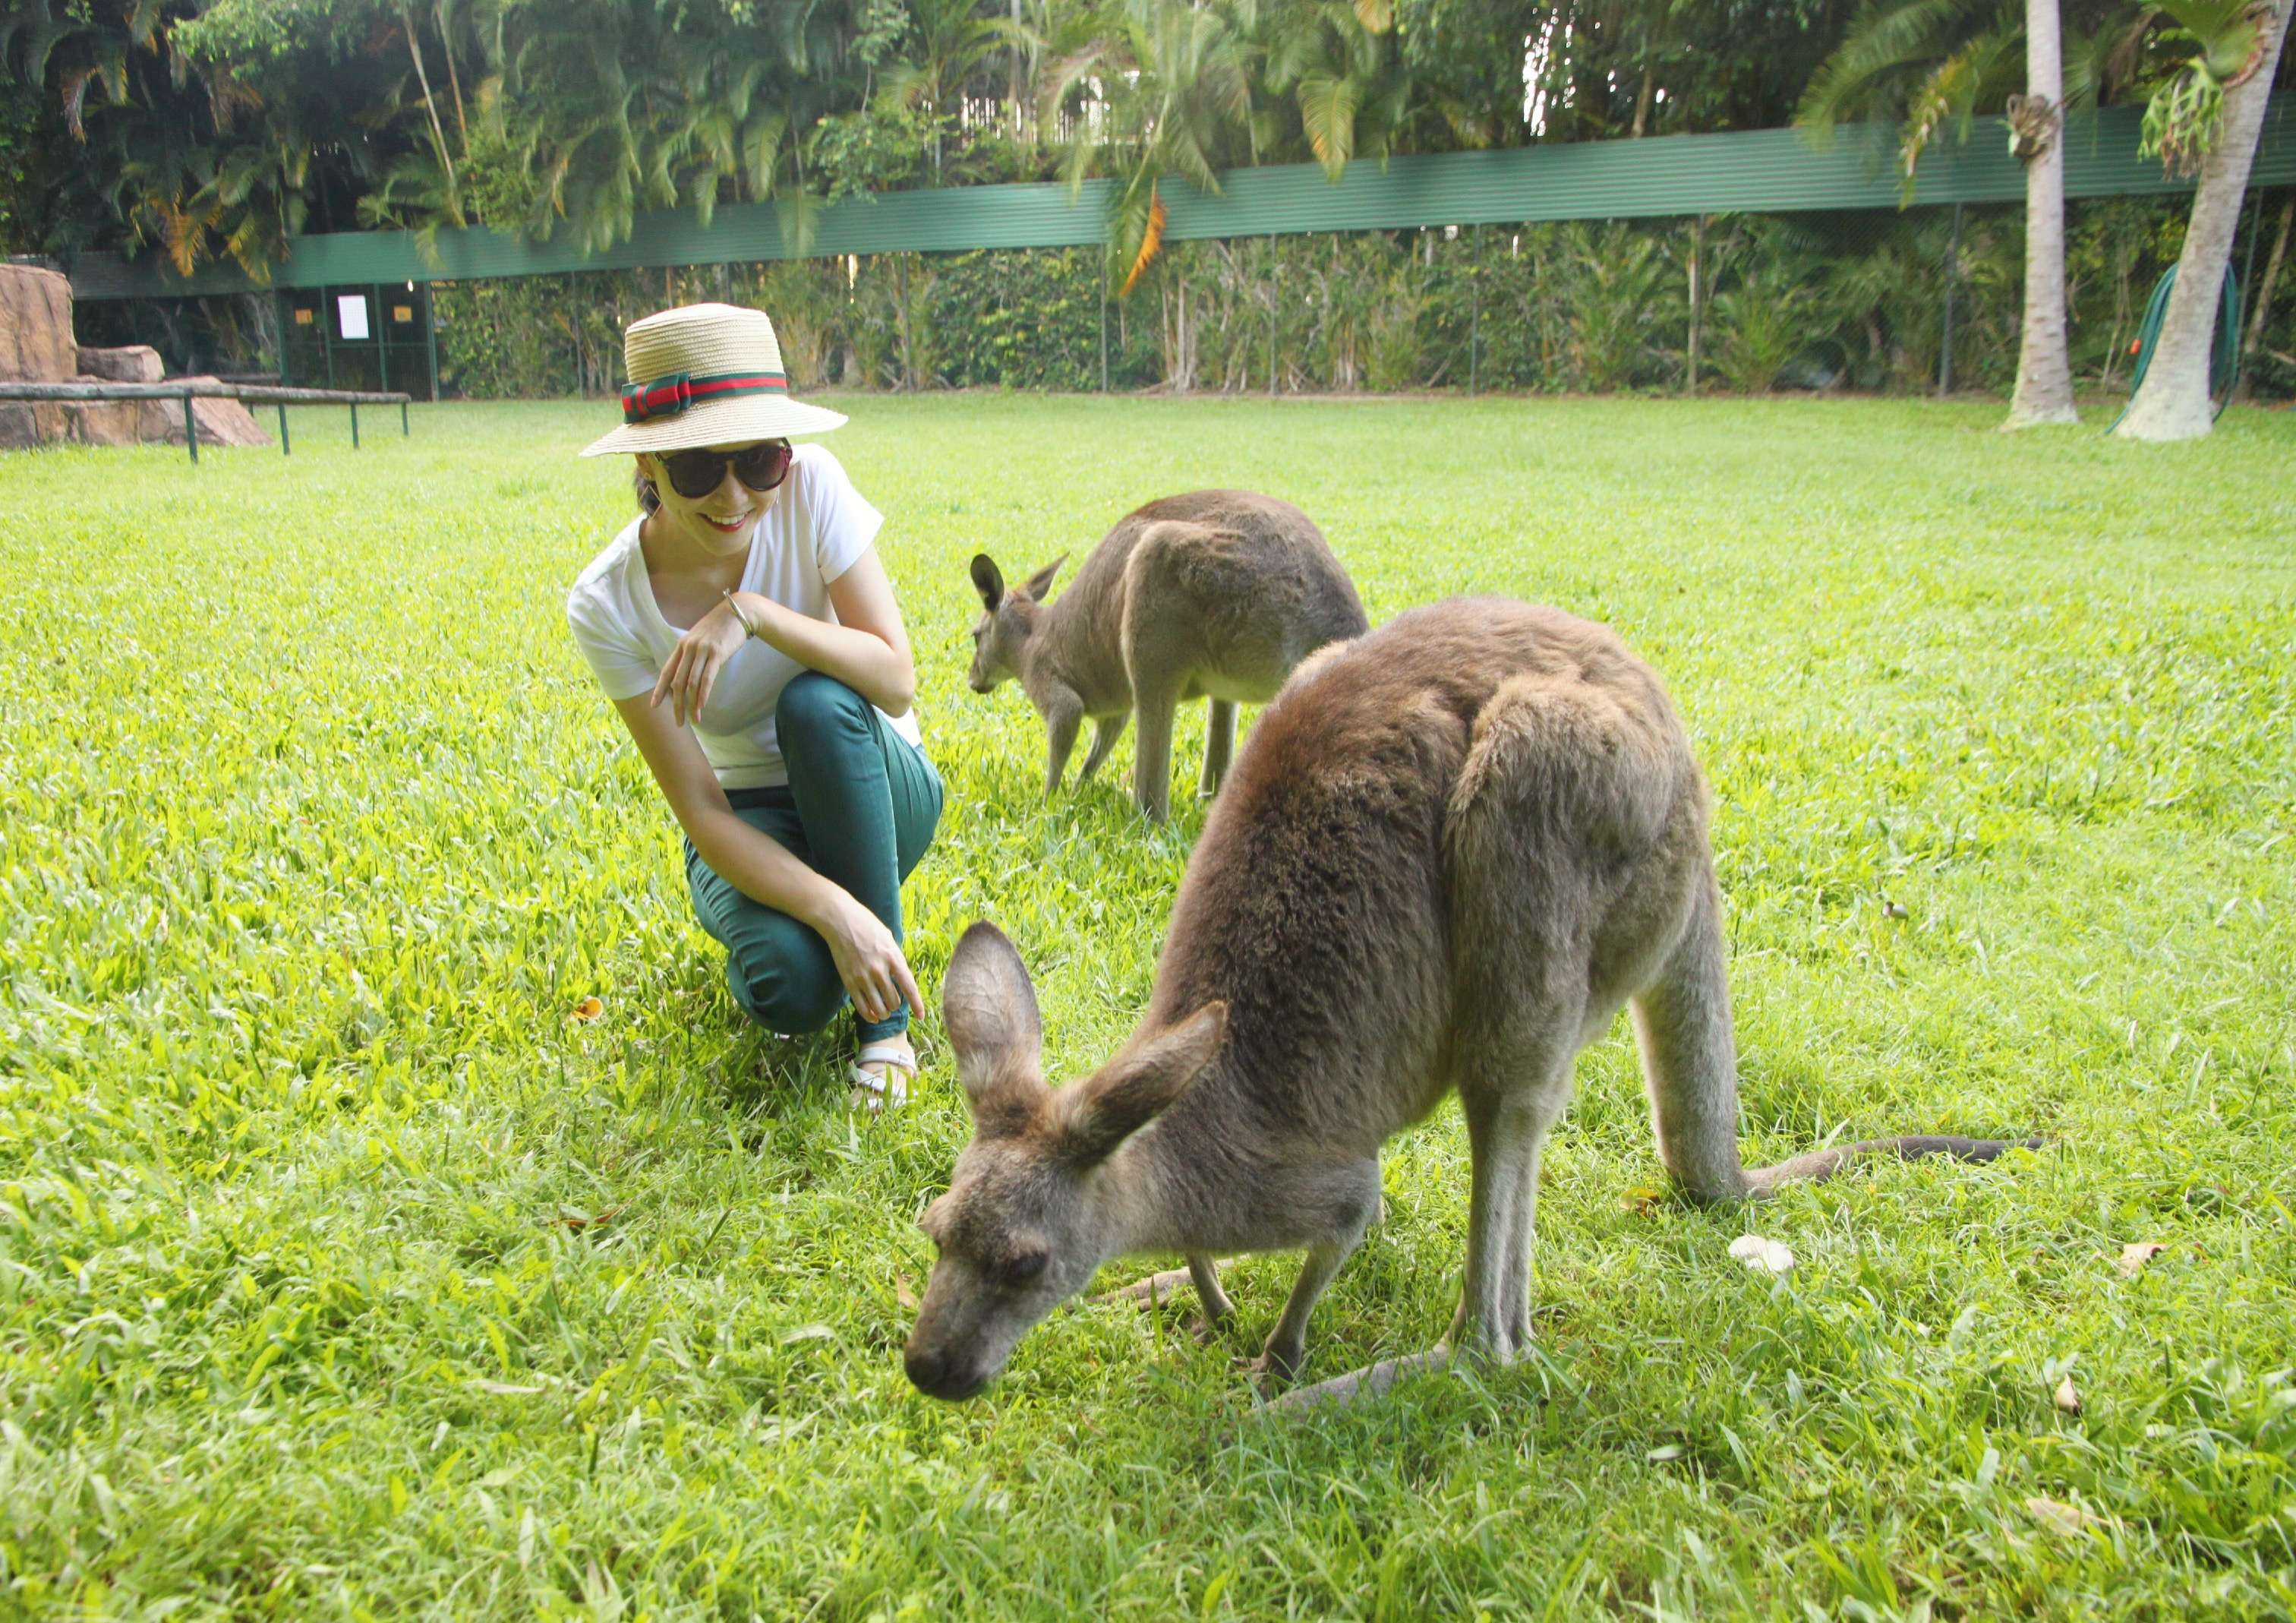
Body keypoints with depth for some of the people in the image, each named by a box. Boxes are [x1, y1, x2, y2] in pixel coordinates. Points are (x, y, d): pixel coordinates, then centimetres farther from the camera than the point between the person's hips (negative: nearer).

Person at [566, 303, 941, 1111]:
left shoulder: (810, 487, -19)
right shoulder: (607, 605, -20)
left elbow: (898, 681, -23)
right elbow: (700, 811, -21)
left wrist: (752, 612, -36)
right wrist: (834, 910, -35)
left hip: (876, 793, 1)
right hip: (751, 823, -1)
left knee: (818, 701, -34)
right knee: (789, 985, -32)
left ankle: (884, 1017, -18)